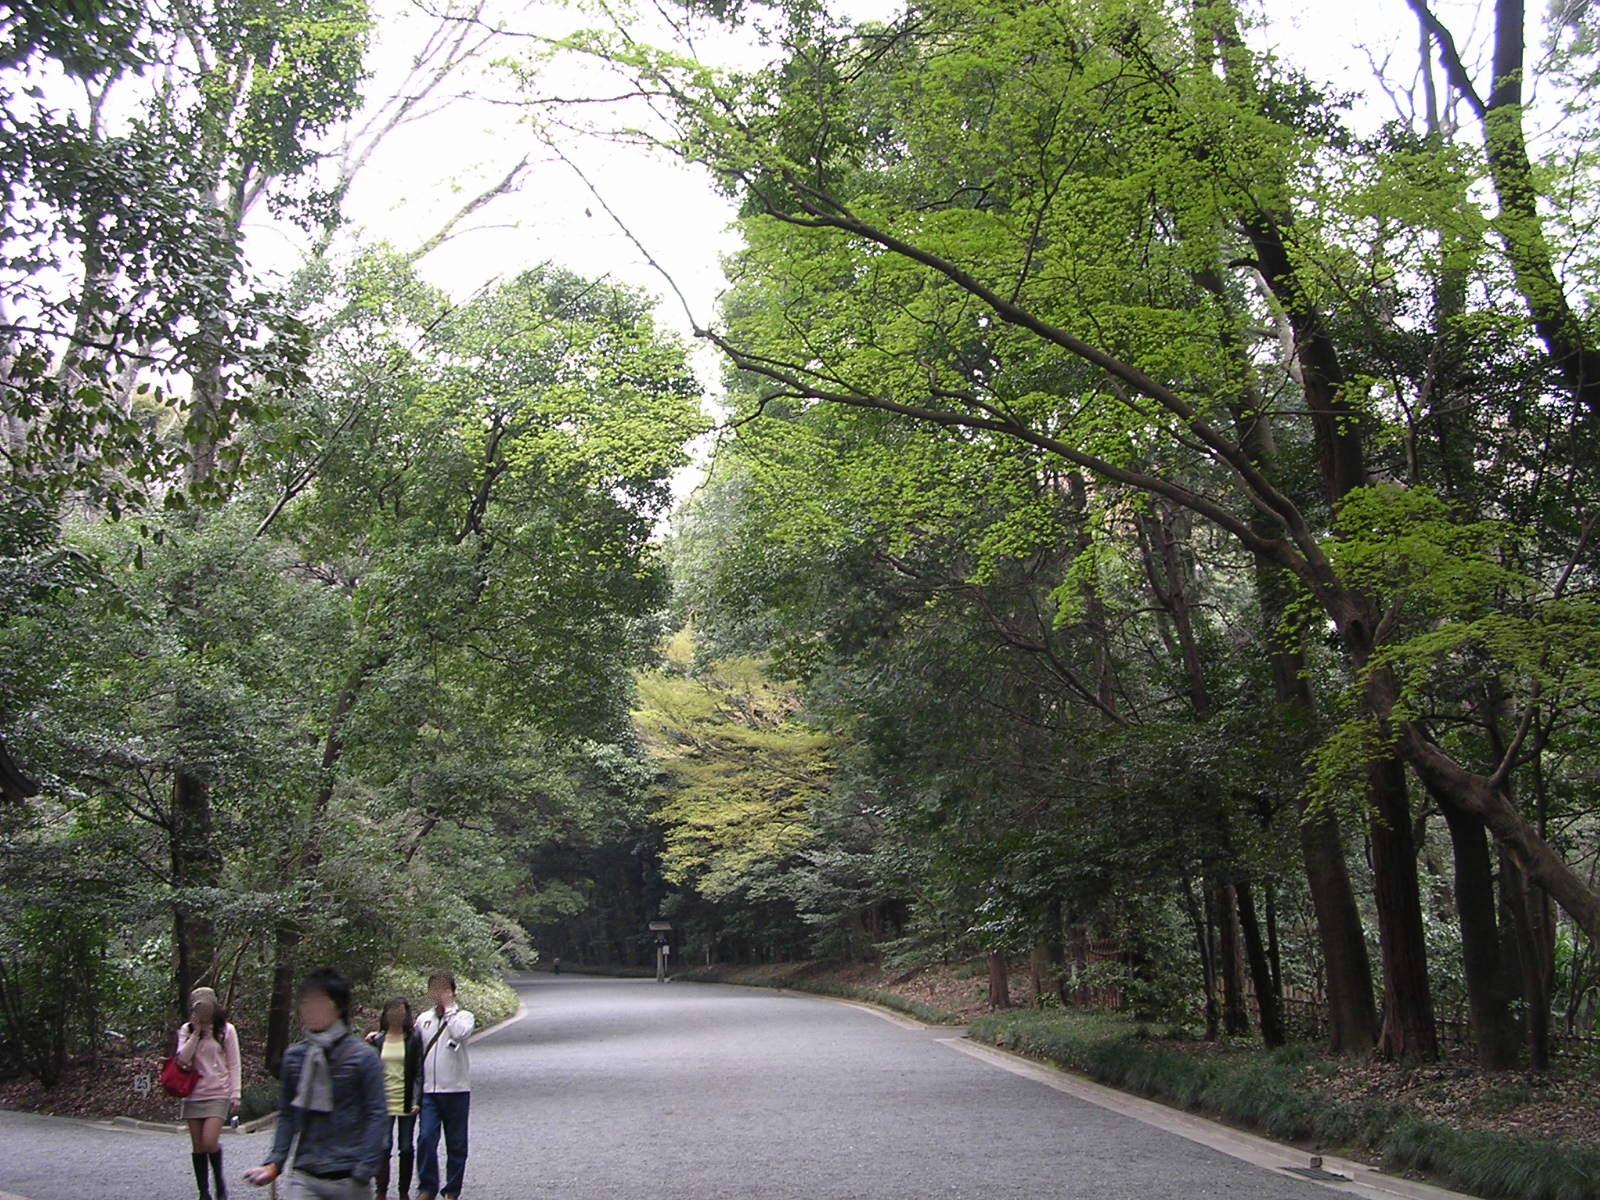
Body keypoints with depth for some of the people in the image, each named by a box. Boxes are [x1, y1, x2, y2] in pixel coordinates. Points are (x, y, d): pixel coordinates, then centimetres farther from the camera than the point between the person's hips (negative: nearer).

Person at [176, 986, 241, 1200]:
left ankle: (220, 1182, 8)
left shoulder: (226, 1030, -1)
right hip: (193, 1094, 3)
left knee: (210, 1141, -16)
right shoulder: (187, 1029, 7)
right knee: (198, 1146, 5)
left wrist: (235, 1095, -6)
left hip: (218, 1094, -3)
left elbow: (234, 1065, 0)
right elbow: (183, 1058, -7)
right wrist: (196, 1032, -12)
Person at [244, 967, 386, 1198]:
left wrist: (363, 1173, -14)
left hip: (348, 1180, -2)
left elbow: (376, 1115, -8)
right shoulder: (294, 1056, 6)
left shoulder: (363, 1056, -6)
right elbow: (286, 1115, 11)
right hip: (305, 1178, 3)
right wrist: (275, 1163, 0)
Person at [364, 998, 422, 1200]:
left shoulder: (413, 1039, 0)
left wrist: (416, 1101, -10)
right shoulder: (377, 1040, 5)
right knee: (383, 1147, -8)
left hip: (406, 1102, 0)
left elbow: (419, 1072, -1)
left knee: (407, 1148, 6)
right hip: (384, 1101, 0)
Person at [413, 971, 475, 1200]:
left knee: (456, 1144, 6)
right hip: (429, 1090, 2)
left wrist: (449, 1007, -14)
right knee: (425, 1139, -10)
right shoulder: (424, 1018, 10)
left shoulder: (463, 1016, -2)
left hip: (456, 1089, -2)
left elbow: (460, 1033, -24)